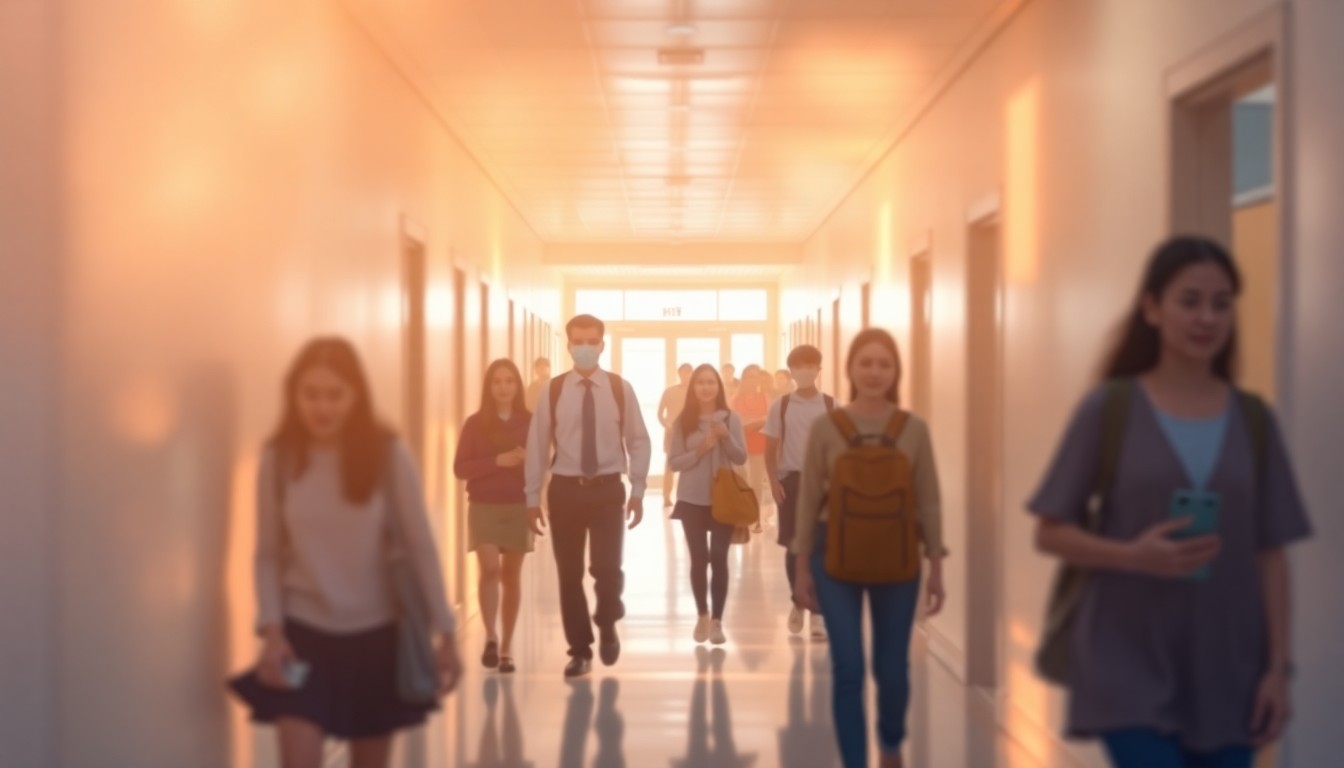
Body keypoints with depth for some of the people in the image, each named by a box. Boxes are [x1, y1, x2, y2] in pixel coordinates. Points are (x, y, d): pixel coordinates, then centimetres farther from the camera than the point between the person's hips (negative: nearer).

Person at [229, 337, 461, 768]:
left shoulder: (388, 454, -10)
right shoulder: (278, 459, -6)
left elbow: (420, 546, -6)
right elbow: (268, 555, 0)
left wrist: (446, 634, -8)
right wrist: (271, 630, -11)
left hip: (375, 634, 0)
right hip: (304, 633, 0)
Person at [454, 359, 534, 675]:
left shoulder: (530, 421, 1)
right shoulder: (475, 423, -2)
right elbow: (460, 468, -5)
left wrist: (529, 461, -17)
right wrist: (497, 461, -17)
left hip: (519, 507, 1)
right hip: (483, 507, -1)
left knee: (512, 575, 6)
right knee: (490, 569, -16)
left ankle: (507, 646, 16)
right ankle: (491, 636, 1)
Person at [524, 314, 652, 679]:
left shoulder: (620, 389, -1)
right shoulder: (553, 391, -1)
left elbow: (638, 441, 4)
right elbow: (537, 444, 2)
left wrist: (638, 491, -1)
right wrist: (533, 496, 0)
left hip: (608, 488, -1)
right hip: (565, 489, 1)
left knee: (608, 567, -9)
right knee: (569, 574, 6)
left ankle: (607, 627, 21)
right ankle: (580, 650, 20)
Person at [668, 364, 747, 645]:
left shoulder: (731, 418, -1)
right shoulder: (684, 421, -1)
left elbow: (741, 458, -3)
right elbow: (674, 462, -3)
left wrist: (726, 437, -19)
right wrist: (699, 451, -18)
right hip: (692, 499, 0)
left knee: (719, 559, -2)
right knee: (699, 558, 5)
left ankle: (717, 620, 4)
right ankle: (702, 615, 20)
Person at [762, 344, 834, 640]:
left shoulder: (831, 405, 1)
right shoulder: (780, 406, 3)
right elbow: (770, 449, 5)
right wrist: (774, 481, -6)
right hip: (792, 480, 1)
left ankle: (817, 612, 2)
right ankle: (797, 602, 27)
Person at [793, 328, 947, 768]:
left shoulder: (914, 430, -1)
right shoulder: (826, 428, -3)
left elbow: (928, 502, 2)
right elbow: (809, 500, 0)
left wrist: (936, 566, 1)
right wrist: (803, 567, 0)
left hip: (897, 557, 1)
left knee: (892, 668, 10)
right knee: (848, 670, -5)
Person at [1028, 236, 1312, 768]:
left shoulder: (1253, 420, 5)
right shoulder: (1109, 409, -4)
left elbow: (1270, 553, 7)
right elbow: (1051, 534, -2)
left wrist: (1278, 666, 2)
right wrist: (1133, 555, -19)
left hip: (1227, 673, 3)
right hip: (1129, 667, -3)